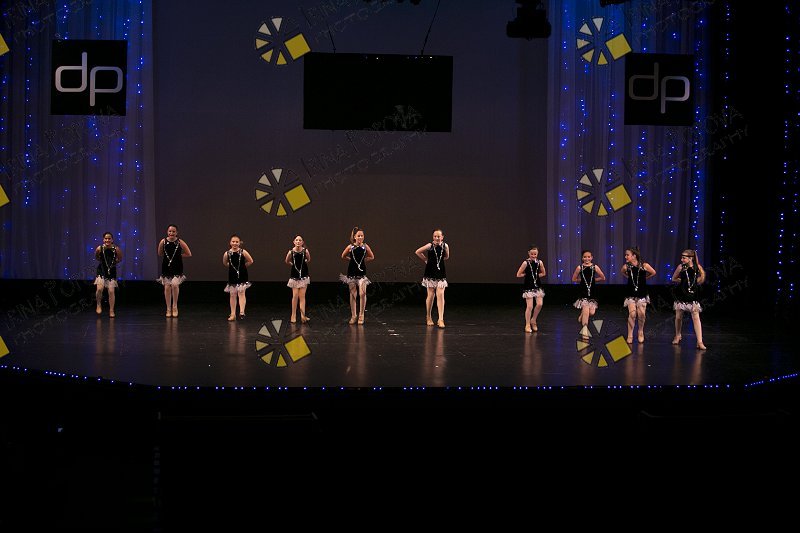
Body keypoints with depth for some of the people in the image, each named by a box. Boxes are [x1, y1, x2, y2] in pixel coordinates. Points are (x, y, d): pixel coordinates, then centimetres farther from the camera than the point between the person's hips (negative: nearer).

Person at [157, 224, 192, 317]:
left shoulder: (180, 242, -7)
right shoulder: (163, 242, -4)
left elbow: (189, 254, -1)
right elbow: (160, 254, 10)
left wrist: (179, 255, 0)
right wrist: (167, 257, 3)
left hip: (177, 268, -2)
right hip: (166, 267, 2)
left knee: (175, 284, -18)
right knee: (167, 287, 5)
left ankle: (175, 306, 0)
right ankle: (168, 309, 17)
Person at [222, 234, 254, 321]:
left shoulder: (243, 252, -10)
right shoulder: (227, 254, -4)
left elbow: (250, 261, -1)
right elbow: (225, 263, 14)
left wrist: (243, 266, 4)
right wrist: (232, 267, 8)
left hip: (242, 275, -3)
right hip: (232, 276, 3)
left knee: (241, 293, -10)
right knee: (232, 295, 9)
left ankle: (242, 312, -15)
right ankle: (233, 314, 16)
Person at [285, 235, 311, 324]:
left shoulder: (305, 251, -10)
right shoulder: (291, 252, -10)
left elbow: (308, 260, 10)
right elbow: (287, 261, 8)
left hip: (303, 275, 0)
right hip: (294, 276, 0)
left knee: (302, 296, -1)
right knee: (295, 296, -1)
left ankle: (303, 315, -4)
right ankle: (293, 316, 8)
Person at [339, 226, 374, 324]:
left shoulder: (365, 246, -2)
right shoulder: (350, 247, -3)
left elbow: (371, 257, 12)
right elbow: (343, 256, 12)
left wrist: (363, 260, 5)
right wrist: (351, 260, 8)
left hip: (362, 272, 0)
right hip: (352, 272, 0)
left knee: (362, 293, -12)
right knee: (353, 294, 7)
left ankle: (361, 315, 0)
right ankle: (353, 316, 17)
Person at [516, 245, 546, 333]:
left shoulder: (539, 262, 1)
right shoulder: (526, 263, -10)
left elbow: (543, 273, 15)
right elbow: (518, 274, -8)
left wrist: (537, 275, 2)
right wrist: (527, 274, -3)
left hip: (538, 286, 4)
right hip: (528, 287, -4)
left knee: (539, 304, -6)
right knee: (529, 306, -3)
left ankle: (533, 320, 18)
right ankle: (527, 325, 9)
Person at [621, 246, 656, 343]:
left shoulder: (644, 265, -12)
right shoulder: (626, 266, -6)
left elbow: (653, 273, 5)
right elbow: (623, 273, 18)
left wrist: (644, 277, 8)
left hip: (642, 293, 0)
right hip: (631, 294, 0)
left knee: (641, 314, 0)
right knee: (632, 314, -8)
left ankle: (640, 332, 24)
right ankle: (630, 335, 3)